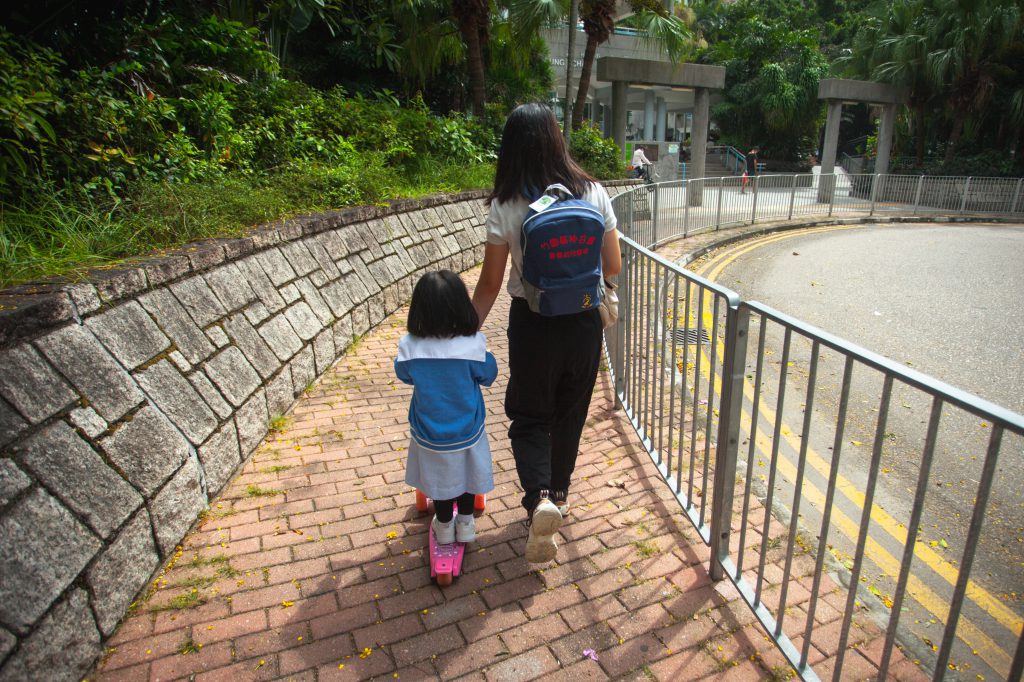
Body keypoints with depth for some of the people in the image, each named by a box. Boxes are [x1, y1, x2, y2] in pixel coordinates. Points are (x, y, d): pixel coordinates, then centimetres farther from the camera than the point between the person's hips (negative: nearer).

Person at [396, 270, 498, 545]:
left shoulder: (410, 347, -23)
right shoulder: (473, 346, -27)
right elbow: (489, 376, -8)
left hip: (429, 433, 1)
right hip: (466, 431, -1)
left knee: (439, 476, 23)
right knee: (466, 470, 24)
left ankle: (444, 525, 43)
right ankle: (465, 524, 42)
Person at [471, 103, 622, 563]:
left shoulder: (505, 205, -11)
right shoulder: (593, 193, -6)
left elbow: (490, 283, -9)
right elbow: (613, 267, -1)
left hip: (532, 323, -2)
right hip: (584, 321, 3)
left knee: (529, 416, 14)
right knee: (570, 414, 20)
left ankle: (539, 499, -6)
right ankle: (558, 494, 37)